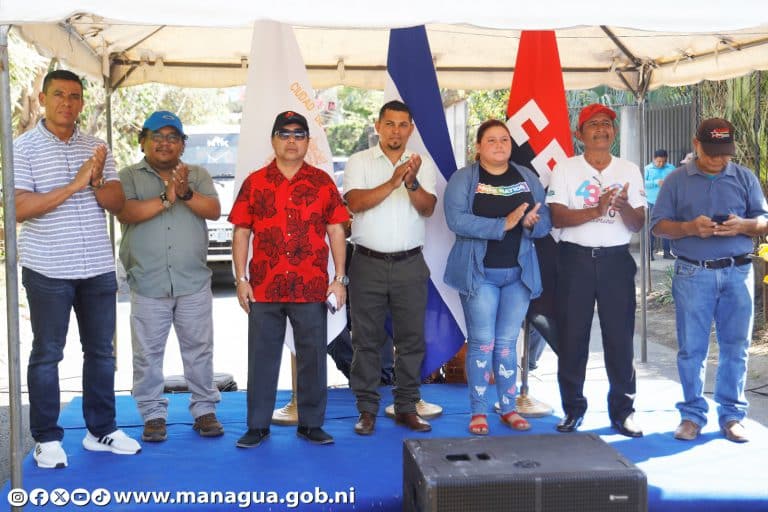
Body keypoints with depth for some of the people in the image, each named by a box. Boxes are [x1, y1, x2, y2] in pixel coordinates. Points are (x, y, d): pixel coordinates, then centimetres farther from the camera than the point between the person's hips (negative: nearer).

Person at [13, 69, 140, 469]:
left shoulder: (96, 148, 9)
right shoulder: (24, 148, -4)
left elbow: (117, 203, 5)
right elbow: (19, 208, -14)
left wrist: (97, 181, -16)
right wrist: (73, 185, -19)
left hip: (98, 269, 5)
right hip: (48, 271, -4)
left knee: (101, 351, 10)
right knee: (47, 355, 4)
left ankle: (101, 430, 22)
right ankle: (46, 438, 13)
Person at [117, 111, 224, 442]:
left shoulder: (197, 175, 10)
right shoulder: (130, 176, 4)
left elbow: (213, 210, -5)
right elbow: (125, 213, -13)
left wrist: (186, 193, -20)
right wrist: (166, 198, -18)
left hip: (194, 282, 1)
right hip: (148, 284, -1)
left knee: (199, 350, 8)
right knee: (148, 354, 5)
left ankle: (204, 409, 19)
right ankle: (153, 415, 17)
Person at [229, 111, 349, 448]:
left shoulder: (322, 183, 5)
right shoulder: (255, 183, 6)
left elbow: (336, 232, 5)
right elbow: (241, 233, 6)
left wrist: (340, 279, -2)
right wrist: (241, 279, -2)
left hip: (312, 289, 0)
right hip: (264, 289, 0)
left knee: (312, 357, 7)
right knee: (262, 357, 7)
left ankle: (311, 424, 19)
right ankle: (258, 425, 17)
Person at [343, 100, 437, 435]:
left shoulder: (423, 165, 6)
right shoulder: (359, 162, 2)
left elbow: (427, 208, -5)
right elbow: (355, 203, -13)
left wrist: (412, 183, -23)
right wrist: (394, 181, -23)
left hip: (410, 265, 2)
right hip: (368, 263, -1)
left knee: (411, 338, 6)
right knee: (367, 339, 3)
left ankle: (406, 407, 17)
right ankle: (367, 409, 12)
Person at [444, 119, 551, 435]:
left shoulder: (528, 178, 10)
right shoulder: (463, 179, -3)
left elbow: (546, 221, 7)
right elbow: (456, 220, -17)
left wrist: (531, 223, -17)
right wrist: (503, 224, -23)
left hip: (519, 273, 3)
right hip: (479, 273, -3)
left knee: (507, 343, 10)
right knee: (482, 343, -1)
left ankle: (509, 408, 18)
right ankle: (478, 411, 8)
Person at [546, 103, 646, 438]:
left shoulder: (629, 171, 9)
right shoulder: (565, 169, 3)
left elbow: (638, 225, 4)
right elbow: (558, 218, -8)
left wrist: (624, 207, -17)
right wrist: (595, 210, -22)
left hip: (616, 260, 1)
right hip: (576, 259, -1)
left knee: (620, 337, 1)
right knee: (571, 337, 3)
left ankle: (622, 410, 12)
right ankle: (573, 409, 15)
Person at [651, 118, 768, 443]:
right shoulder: (677, 181, 6)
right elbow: (659, 225, 2)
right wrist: (690, 228, -17)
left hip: (738, 273, 1)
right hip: (693, 274, -1)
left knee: (735, 347, 5)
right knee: (691, 349, 2)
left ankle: (732, 415, 15)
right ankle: (692, 414, 13)